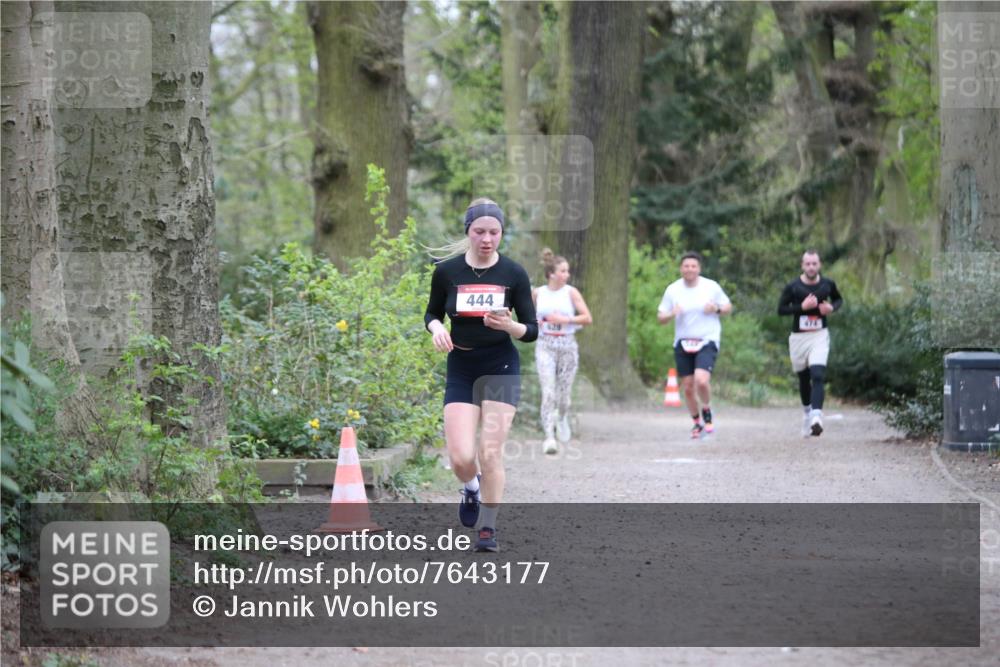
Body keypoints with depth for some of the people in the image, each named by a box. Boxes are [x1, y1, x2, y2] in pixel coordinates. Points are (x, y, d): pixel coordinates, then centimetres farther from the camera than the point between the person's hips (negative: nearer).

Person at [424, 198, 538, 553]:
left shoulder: (514, 274, -5)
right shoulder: (446, 271, -3)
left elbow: (531, 330, -1)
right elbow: (431, 313, 13)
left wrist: (508, 325, -21)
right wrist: (436, 328, -10)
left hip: (501, 367, -1)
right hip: (460, 368, 1)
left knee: (490, 452, -8)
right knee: (461, 457, -8)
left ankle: (488, 528, 7)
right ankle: (471, 487, 28)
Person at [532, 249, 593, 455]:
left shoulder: (571, 292, -1)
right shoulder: (537, 293, 3)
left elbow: (587, 318, -4)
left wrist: (565, 319, -15)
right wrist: (534, 322, -2)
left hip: (567, 344, 0)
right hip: (545, 346, 0)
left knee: (564, 391, 7)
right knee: (548, 392, -12)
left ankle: (563, 418, 41)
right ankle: (549, 436, -15)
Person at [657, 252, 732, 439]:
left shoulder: (711, 287, -2)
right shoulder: (673, 290, 1)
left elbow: (728, 307, 9)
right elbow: (660, 317, 6)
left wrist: (717, 309, -13)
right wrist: (672, 314, -16)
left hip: (707, 341, -3)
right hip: (683, 344, 3)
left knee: (701, 380, -23)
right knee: (688, 387, 5)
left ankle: (707, 413, 4)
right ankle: (697, 422, 26)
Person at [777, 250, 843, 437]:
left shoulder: (828, 285, 1)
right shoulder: (792, 287, -5)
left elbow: (839, 299, 19)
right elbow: (781, 309, -3)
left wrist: (832, 307, -4)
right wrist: (802, 306, -17)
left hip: (820, 335, -1)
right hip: (798, 337, 1)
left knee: (818, 376, -19)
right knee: (803, 379, 13)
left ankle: (816, 418, -31)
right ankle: (807, 413, 37)